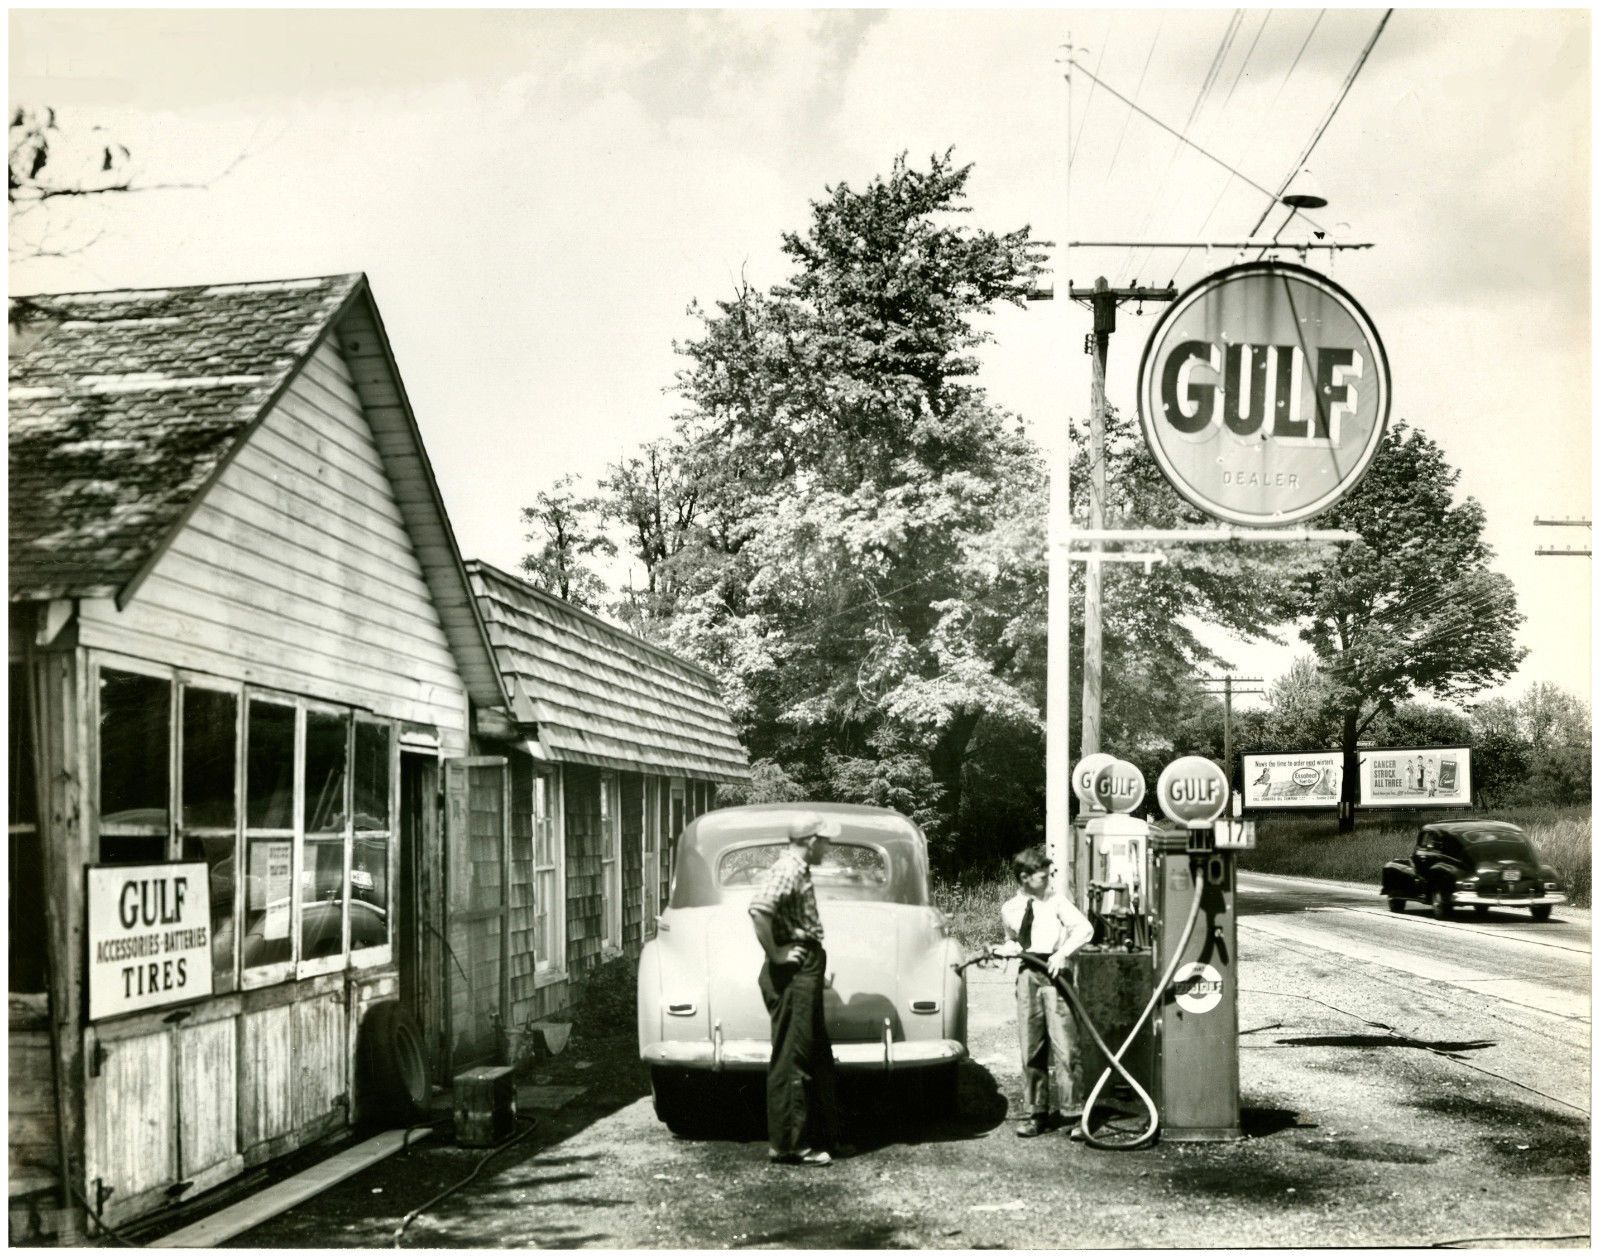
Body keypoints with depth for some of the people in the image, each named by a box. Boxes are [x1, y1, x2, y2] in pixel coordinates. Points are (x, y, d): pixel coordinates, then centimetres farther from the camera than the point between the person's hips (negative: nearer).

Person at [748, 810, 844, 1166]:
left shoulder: (797, 870, 15)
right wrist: (774, 953, -23)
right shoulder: (788, 870, -16)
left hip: (805, 972, 11)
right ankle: (788, 1144, -1)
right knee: (792, 1058, -5)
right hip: (793, 974, -11)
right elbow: (758, 909, -32)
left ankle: (822, 1135, 25)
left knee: (818, 1057, 16)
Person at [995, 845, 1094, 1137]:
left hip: (1054, 973, -3)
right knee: (1031, 1048, 5)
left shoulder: (1056, 902, 3)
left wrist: (1062, 952, -16)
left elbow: (1085, 928, -6)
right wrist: (1006, 949, 5)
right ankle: (1037, 1113, 13)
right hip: (1027, 976, 3)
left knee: (1063, 1045, -9)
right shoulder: (1009, 910, 12)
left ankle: (1071, 1111, -5)